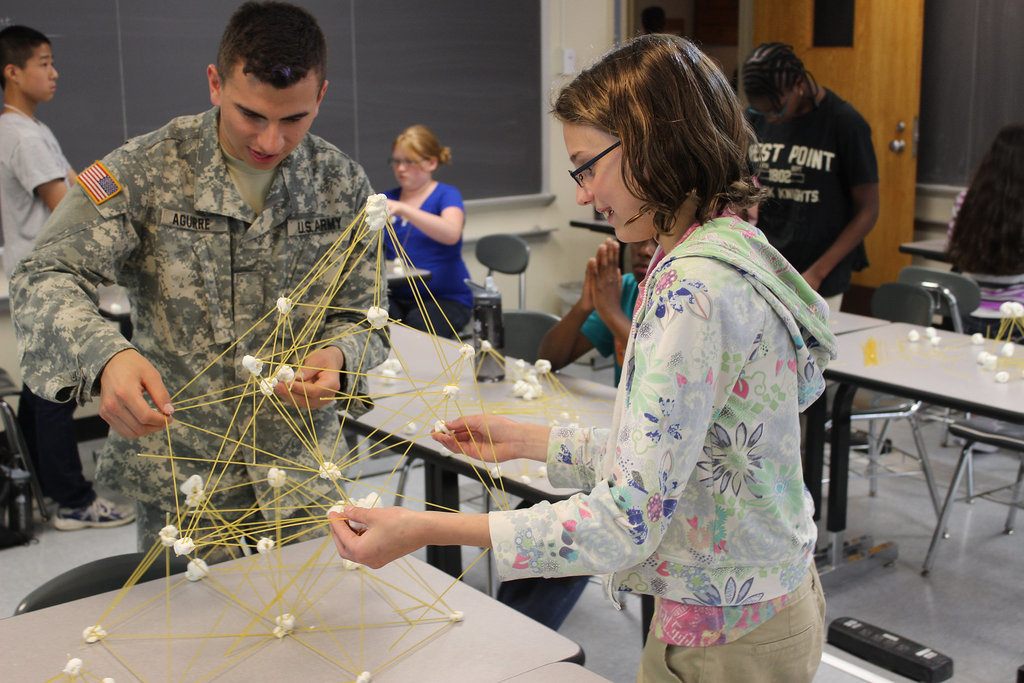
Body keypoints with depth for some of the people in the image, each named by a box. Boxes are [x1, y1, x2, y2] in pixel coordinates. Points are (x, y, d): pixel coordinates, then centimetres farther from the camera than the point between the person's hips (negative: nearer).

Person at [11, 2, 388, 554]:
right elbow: (44, 280, -18)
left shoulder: (343, 183, -3)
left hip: (303, 470, 2)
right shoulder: (147, 169, -11)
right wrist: (104, 356, -40)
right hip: (182, 476, -2)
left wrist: (336, 357, -23)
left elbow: (362, 318, 1)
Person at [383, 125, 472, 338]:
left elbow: (451, 234, -23)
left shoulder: (447, 195, 0)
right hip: (397, 296, 3)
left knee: (416, 328, -34)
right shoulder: (388, 198, 13)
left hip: (446, 297, -3)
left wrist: (402, 209, -32)